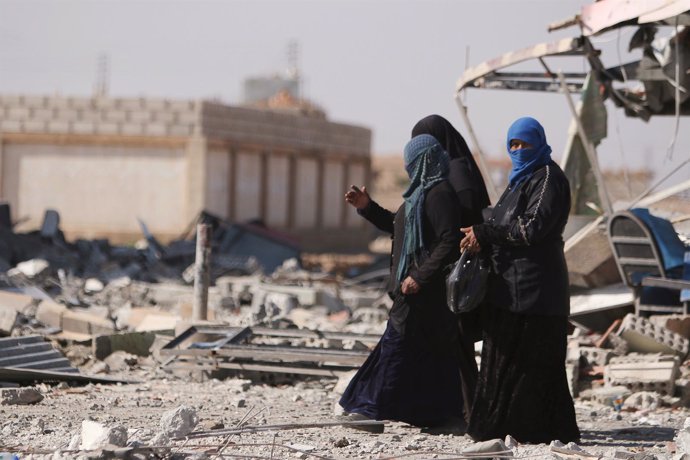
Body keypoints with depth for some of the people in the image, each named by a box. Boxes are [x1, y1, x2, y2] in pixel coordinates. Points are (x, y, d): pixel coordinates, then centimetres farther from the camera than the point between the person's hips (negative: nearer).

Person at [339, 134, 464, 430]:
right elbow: (397, 225, 30)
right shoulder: (422, 192, 17)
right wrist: (367, 206, 18)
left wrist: (420, 276, -26)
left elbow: (449, 242, -23)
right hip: (417, 288, 10)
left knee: (398, 345, -6)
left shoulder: (439, 194, -15)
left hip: (424, 291, -10)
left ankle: (375, 408, -3)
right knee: (431, 352, 12)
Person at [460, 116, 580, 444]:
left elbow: (532, 227, -17)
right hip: (511, 283, 10)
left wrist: (484, 234, -14)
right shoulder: (521, 179, 22)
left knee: (526, 360, -9)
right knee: (503, 355, 8)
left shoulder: (548, 178, -7)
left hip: (534, 286, -10)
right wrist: (482, 238, 4)